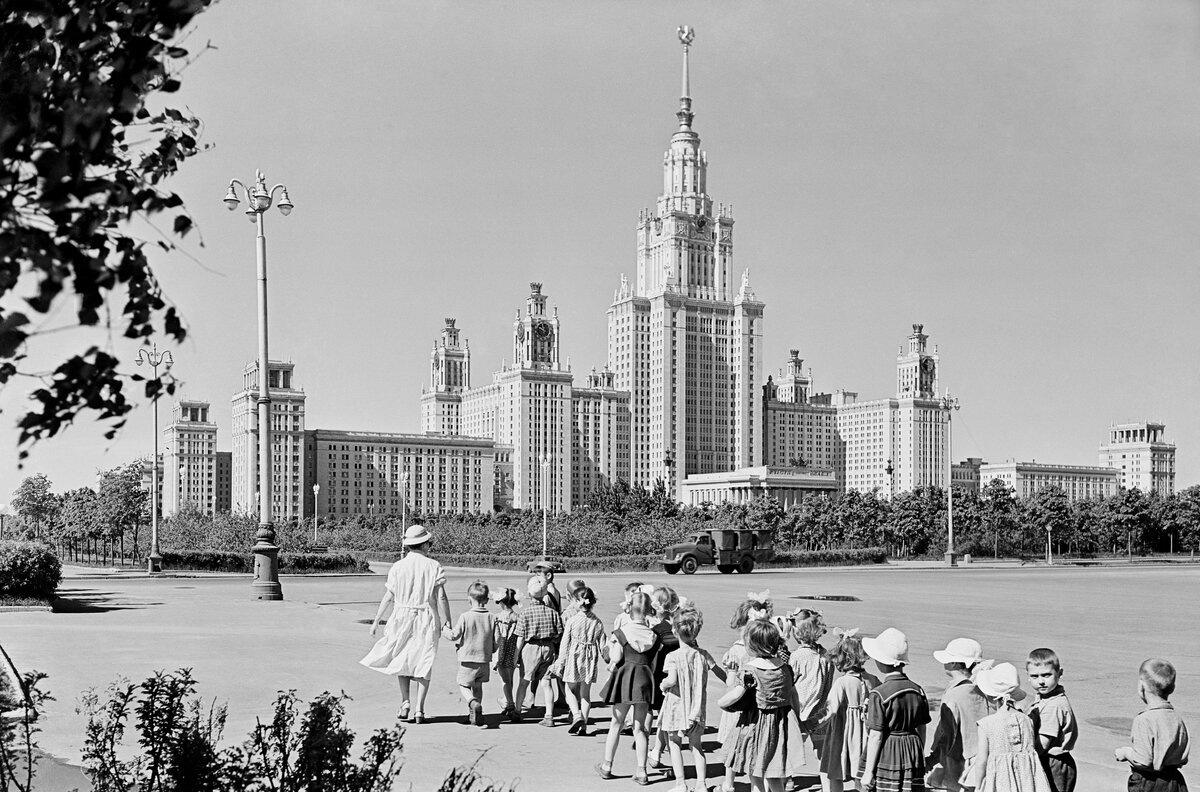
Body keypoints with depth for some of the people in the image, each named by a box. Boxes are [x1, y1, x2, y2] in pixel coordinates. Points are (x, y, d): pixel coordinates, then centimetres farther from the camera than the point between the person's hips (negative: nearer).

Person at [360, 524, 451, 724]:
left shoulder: (398, 567, -1)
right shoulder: (434, 566, -3)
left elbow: (388, 597, -1)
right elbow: (441, 597, -7)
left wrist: (376, 620, 8)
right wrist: (447, 623, -2)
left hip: (402, 617, 1)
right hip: (427, 618, 0)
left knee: (401, 661, 16)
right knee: (424, 664, 5)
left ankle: (405, 704, 7)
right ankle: (419, 709, 0)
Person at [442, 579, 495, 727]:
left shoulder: (465, 617, -14)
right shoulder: (492, 618, -2)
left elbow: (454, 636, -9)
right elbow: (496, 641, 2)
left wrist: (445, 630, 12)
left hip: (468, 659, -4)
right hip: (485, 659, 4)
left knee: (463, 685, 7)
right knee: (478, 686, 19)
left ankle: (474, 703, -21)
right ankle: (474, 716, 23)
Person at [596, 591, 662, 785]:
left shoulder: (621, 634, -11)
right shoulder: (654, 636, -2)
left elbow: (616, 659, -10)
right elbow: (654, 662, 1)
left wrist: (610, 644, 7)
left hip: (623, 680, -2)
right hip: (644, 680, 2)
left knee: (616, 723, 13)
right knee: (639, 727, 10)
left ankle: (606, 766, 19)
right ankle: (641, 771, 8)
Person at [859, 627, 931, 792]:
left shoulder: (879, 694, -13)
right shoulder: (918, 691, 4)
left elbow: (876, 736, -13)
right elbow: (921, 730, 11)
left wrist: (868, 771, -8)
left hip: (886, 757, -5)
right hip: (912, 758, 5)